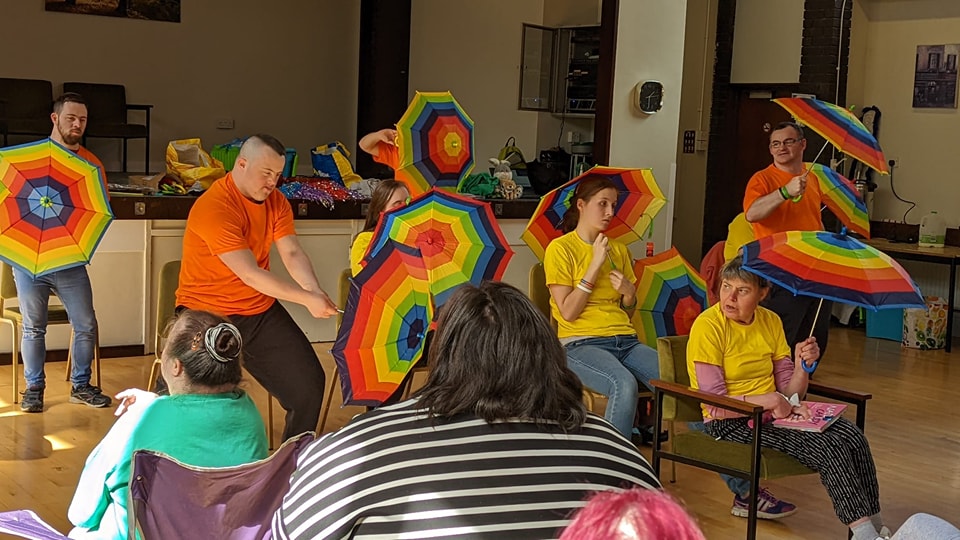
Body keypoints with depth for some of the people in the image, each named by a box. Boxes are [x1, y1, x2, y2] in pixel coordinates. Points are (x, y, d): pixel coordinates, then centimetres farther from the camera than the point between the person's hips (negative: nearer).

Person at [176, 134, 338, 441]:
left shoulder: (275, 201, 3)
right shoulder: (214, 207, -22)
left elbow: (292, 254, -6)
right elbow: (249, 273, -26)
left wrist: (316, 292, -25)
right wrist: (306, 299, -28)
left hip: (261, 311, 7)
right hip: (208, 314, -6)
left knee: (309, 385, 1)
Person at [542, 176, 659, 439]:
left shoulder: (619, 249, 20)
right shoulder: (560, 248, 2)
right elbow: (568, 312, -6)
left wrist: (629, 293, 0)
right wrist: (595, 265, -7)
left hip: (626, 340, 5)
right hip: (580, 344, -5)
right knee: (624, 384, -37)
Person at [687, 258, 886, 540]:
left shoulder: (771, 321, 6)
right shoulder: (708, 326, -13)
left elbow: (790, 393, 5)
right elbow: (716, 405, -18)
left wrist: (803, 364, -13)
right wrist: (771, 400, -23)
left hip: (771, 414, 6)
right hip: (730, 422, -6)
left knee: (851, 434, -16)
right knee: (825, 447, -23)